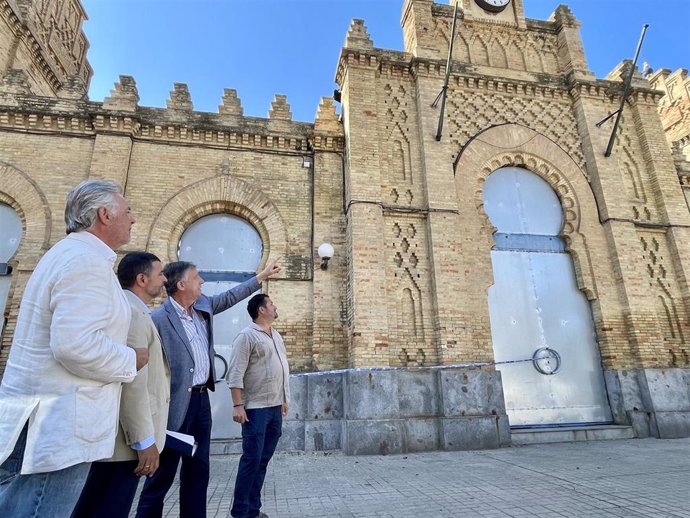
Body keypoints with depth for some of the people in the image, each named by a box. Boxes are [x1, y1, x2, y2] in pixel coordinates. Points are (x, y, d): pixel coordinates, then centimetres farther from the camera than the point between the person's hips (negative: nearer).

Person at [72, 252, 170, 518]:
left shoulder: (132, 310, 15)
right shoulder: (132, 312, -18)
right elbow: (132, 383, -25)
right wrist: (144, 440, -21)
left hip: (117, 433, 10)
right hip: (127, 437, -10)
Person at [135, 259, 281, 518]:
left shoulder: (203, 305, 5)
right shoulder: (158, 319, -17)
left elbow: (230, 296, 19)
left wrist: (262, 275, 22)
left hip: (202, 399, 7)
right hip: (176, 405, -7)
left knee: (198, 468, 17)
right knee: (162, 474, 6)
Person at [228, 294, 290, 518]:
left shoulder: (276, 335, 14)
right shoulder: (247, 336, -11)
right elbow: (235, 373, -15)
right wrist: (238, 405, -19)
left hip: (275, 407, 8)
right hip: (256, 408, -7)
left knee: (263, 460, 12)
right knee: (251, 459, -2)